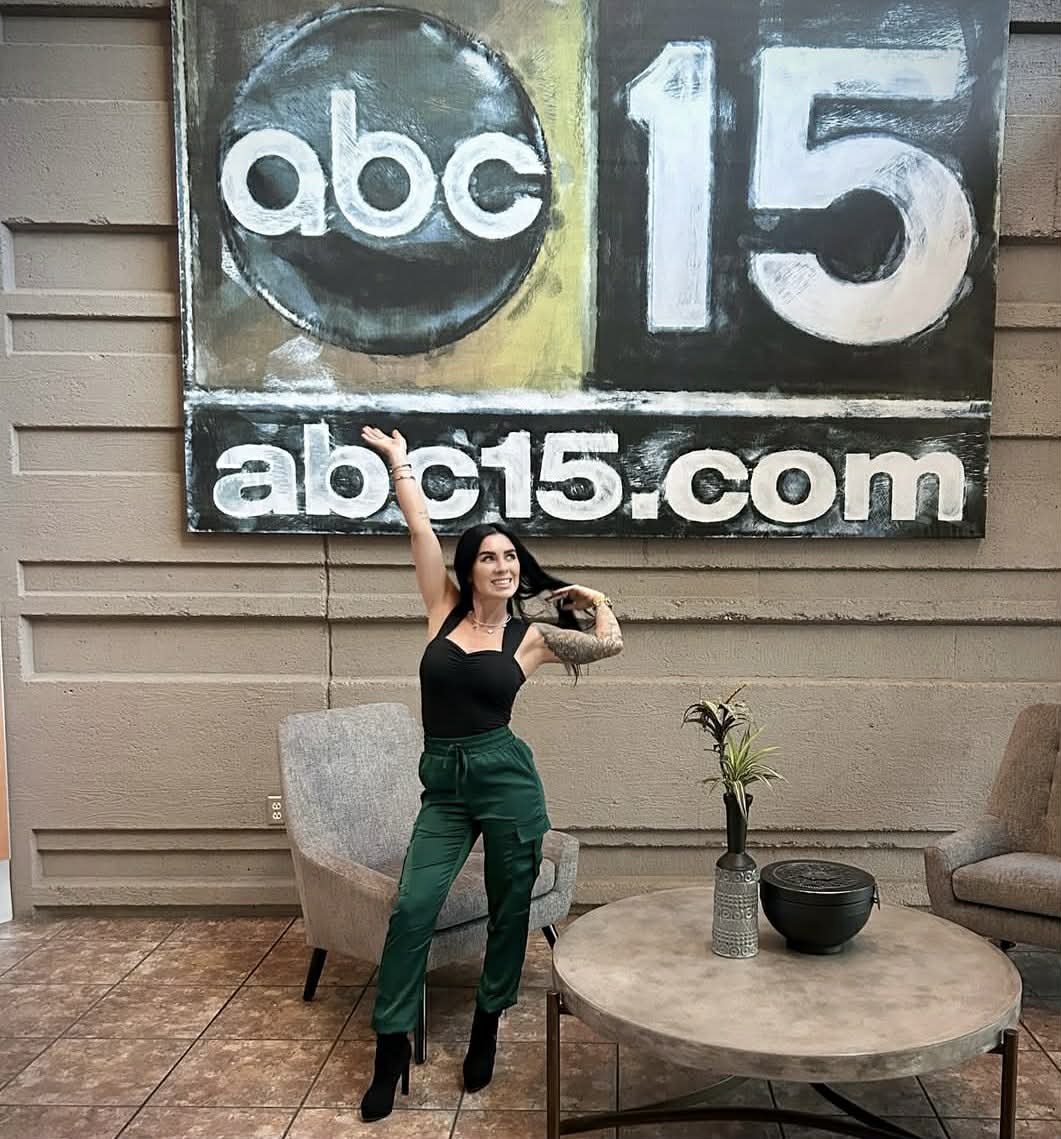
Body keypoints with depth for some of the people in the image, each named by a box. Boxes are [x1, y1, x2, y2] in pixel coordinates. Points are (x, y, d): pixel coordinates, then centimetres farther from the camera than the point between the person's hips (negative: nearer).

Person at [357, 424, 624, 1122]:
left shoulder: (532, 636, 1)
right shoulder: (445, 612, 4)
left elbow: (611, 644, 0)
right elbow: (421, 528, 4)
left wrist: (593, 597, 14)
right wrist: (399, 460, 8)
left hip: (507, 778, -1)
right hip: (442, 784, 1)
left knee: (509, 911, 9)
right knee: (412, 909, -7)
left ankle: (488, 1024, 31)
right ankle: (392, 1046, 7)